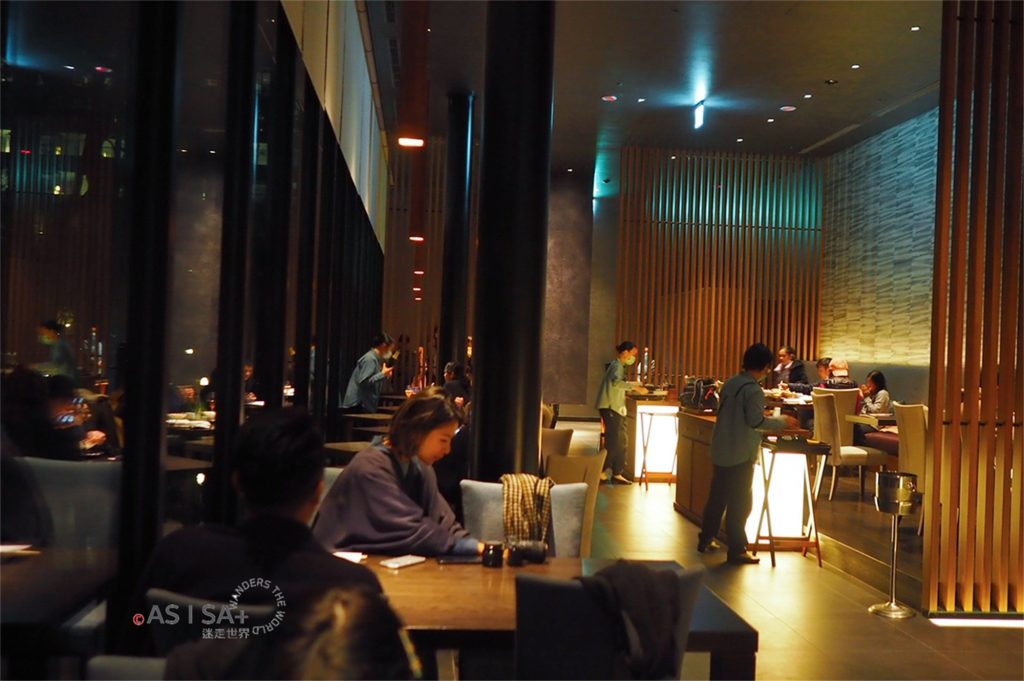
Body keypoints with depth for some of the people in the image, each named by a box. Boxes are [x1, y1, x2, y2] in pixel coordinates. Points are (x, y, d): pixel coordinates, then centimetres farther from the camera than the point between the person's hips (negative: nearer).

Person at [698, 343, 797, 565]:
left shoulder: (730, 383, 9)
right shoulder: (754, 390, -15)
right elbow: (756, 421, -22)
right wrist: (783, 422, -10)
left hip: (721, 451, 8)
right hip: (740, 455, -8)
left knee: (717, 497, 17)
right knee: (740, 503, -1)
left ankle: (705, 539, 26)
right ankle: (737, 551, 3)